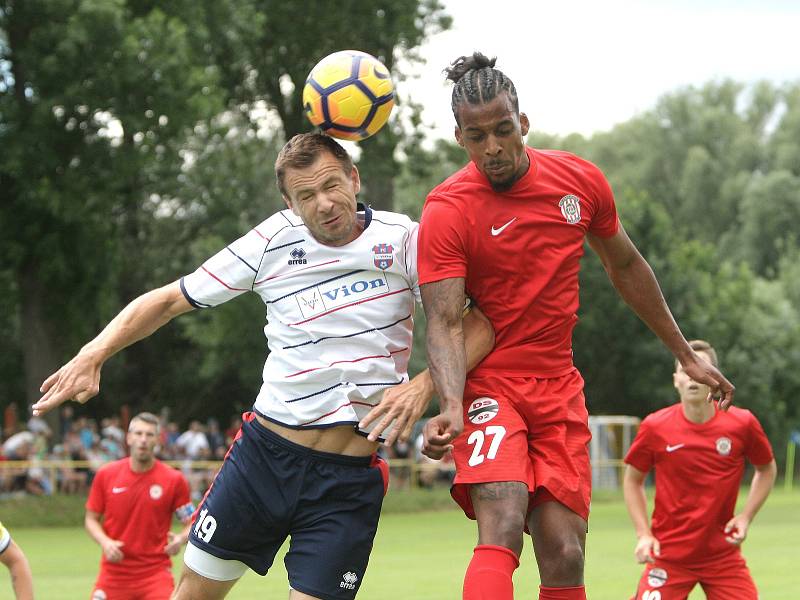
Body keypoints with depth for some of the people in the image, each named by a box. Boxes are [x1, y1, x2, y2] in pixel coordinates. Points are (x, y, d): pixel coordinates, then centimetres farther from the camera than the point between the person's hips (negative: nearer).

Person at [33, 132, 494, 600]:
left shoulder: (403, 241, -7)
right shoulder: (273, 242, -1)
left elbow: (477, 327, -8)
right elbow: (170, 300, 5)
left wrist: (424, 385, -24)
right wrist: (94, 353, -7)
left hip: (350, 475, -2)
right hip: (266, 451, 2)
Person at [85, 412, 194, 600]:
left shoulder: (174, 480, -3)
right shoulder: (106, 474, 1)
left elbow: (191, 524, 3)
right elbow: (91, 519, 9)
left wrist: (181, 539, -20)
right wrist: (105, 542, -10)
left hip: (156, 572, -2)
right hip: (114, 571, 2)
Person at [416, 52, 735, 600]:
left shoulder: (581, 180, 2)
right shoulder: (446, 211, -12)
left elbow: (625, 267, 17)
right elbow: (445, 323, -18)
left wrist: (686, 356, 21)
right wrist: (451, 406, -36)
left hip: (559, 390, 4)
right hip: (488, 386, -4)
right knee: (502, 529, -26)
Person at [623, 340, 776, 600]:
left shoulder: (742, 424, -5)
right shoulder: (655, 427, -7)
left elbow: (767, 469, 12)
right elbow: (633, 480, 7)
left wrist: (746, 516, -1)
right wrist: (643, 534, -3)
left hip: (723, 554, 1)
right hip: (668, 554, -1)